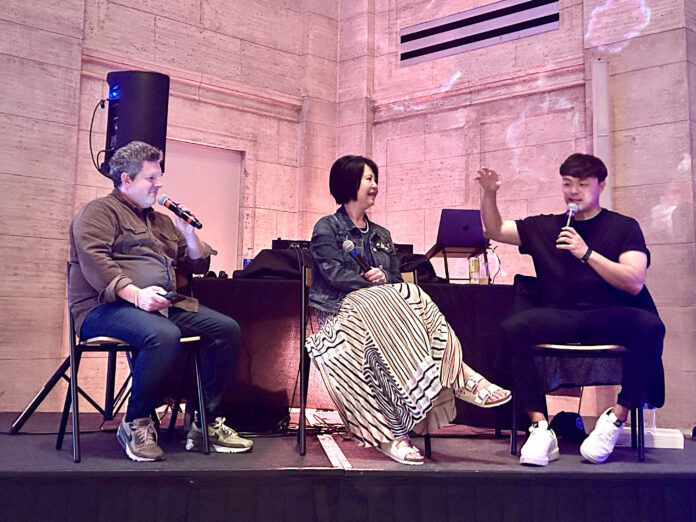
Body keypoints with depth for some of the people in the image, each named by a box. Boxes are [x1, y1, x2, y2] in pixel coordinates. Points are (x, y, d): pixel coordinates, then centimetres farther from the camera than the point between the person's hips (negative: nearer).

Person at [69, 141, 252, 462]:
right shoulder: (100, 212, 3)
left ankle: (207, 423, -4)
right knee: (164, 335, -37)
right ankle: (136, 423, -16)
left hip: (164, 306, 8)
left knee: (226, 328, -10)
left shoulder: (161, 221, 27)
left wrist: (189, 234, 9)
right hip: (108, 307, -8)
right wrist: (135, 294, -28)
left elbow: (198, 265, 29)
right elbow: (94, 260, -15)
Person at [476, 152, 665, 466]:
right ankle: (540, 428, -29)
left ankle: (616, 418, -20)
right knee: (513, 328, -30)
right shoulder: (545, 227, 19)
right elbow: (495, 231, 23)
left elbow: (634, 282, -3)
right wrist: (489, 194, 6)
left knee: (650, 326, -34)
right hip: (558, 319, 2)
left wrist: (586, 253, -12)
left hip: (607, 319, -1)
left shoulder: (623, 227, 10)